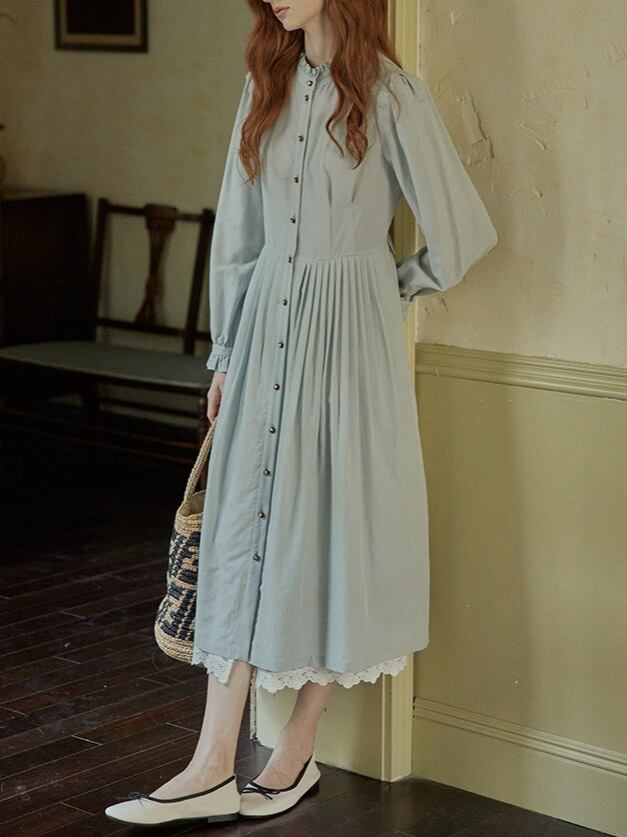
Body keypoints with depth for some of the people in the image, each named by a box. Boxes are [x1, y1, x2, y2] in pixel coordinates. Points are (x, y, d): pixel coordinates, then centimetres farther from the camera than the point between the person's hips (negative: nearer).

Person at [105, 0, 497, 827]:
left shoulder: (390, 93, -8)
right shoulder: (268, 85, 10)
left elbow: (461, 231, -6)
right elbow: (238, 232, 13)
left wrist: (396, 286, 9)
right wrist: (226, 352, 12)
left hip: (348, 336, -5)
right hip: (267, 328, 5)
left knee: (335, 526, 3)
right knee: (243, 528, 2)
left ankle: (297, 752, 16)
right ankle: (214, 768, 4)